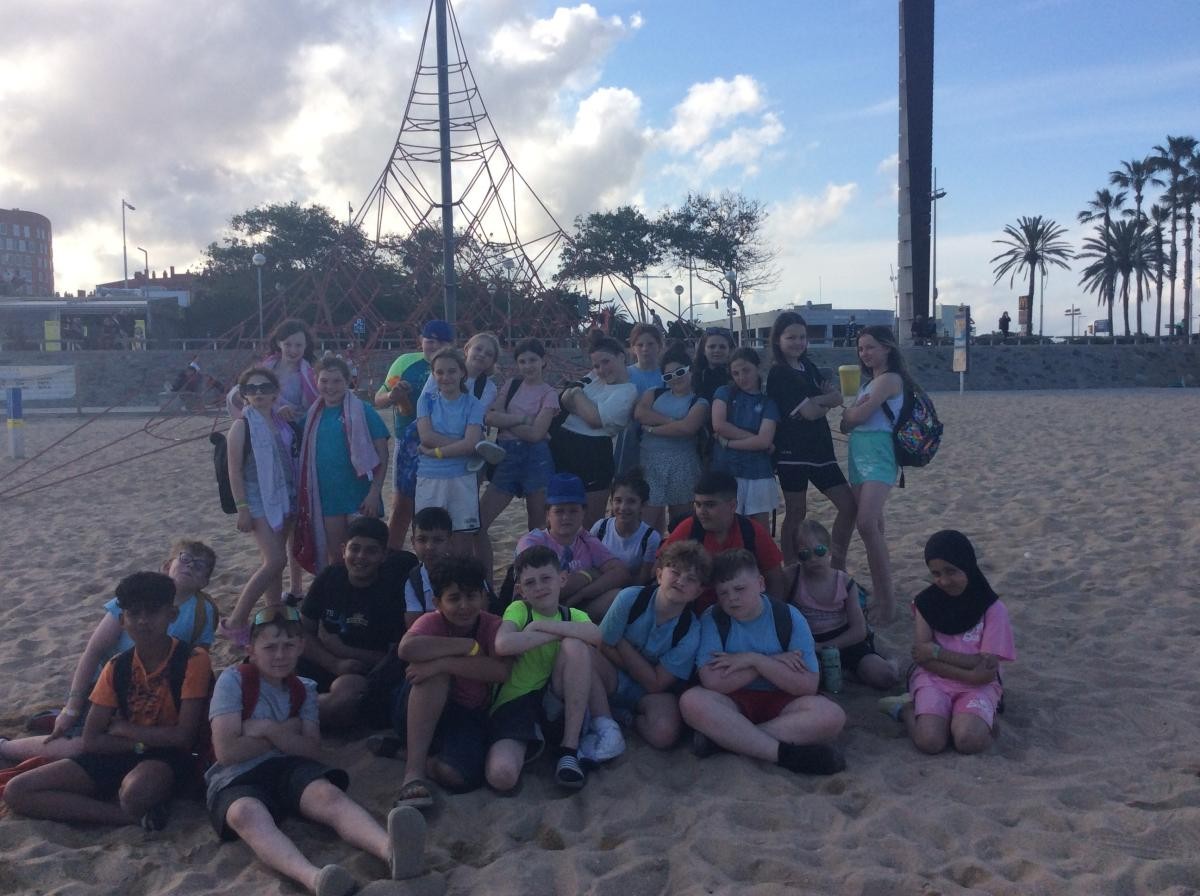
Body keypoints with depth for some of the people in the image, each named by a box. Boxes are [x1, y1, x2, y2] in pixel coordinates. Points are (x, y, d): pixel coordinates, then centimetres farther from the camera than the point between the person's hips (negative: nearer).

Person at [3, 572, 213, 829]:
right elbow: (91, 740, 0)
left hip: (168, 757, -7)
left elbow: (183, 736, -17)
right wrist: (141, 743, -13)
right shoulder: (116, 668, 3)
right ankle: (138, 815, -14)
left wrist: (122, 728, -7)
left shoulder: (192, 661, -13)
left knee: (136, 793, -44)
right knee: (16, 791, -9)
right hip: (120, 754, 8)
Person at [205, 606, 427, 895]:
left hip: (287, 766, 4)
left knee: (328, 793, -30)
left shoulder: (303, 689, 13)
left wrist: (269, 729, -11)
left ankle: (391, 850, -60)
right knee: (246, 813, -39)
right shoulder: (233, 680, -1)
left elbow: (314, 752, 3)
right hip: (236, 777, -3)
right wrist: (286, 731, -3)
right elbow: (226, 751, -11)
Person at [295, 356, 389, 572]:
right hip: (327, 497, 5)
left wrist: (374, 492, -14)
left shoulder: (362, 411, -7)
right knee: (334, 556, 14)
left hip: (359, 497, -4)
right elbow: (305, 456, 18)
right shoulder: (313, 414, 8)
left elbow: (382, 454, -8)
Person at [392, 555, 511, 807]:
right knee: (436, 670, -32)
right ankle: (414, 769, -27)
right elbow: (408, 648, -36)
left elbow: (502, 671, -28)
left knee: (456, 775, -31)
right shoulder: (433, 621, -12)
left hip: (468, 716, 1)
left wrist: (444, 663, -33)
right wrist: (468, 646, -28)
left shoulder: (493, 626, -8)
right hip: (419, 714, 0)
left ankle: (408, 753, 2)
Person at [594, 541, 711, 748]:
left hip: (651, 694, 0)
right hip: (613, 680, 0)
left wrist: (622, 644, -17)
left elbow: (655, 684, -13)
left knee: (664, 733, -33)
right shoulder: (630, 598, -16)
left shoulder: (690, 632, -16)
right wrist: (641, 668, -13)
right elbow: (603, 647, -9)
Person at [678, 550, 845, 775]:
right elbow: (712, 682, -20)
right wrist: (772, 662, -17)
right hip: (733, 703, -1)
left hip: (780, 702, 1)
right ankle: (785, 753, -29)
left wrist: (754, 659, -19)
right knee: (692, 701, -33)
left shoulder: (789, 617, -5)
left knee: (832, 716, -29)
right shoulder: (712, 619, -6)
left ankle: (723, 737, -27)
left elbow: (808, 686, -11)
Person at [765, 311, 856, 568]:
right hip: (793, 452, -7)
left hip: (819, 448, 7)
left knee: (849, 506, 5)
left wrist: (815, 401, -12)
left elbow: (837, 396, 4)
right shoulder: (779, 374, -10)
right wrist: (827, 401, 1)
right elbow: (810, 412, -17)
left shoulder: (808, 366, 13)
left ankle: (837, 566, 16)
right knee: (796, 513, 0)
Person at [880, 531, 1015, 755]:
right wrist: (970, 675, -16)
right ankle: (906, 708, 4)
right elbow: (922, 656, -5)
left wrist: (937, 652, -11)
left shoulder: (992, 608, -2)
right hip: (934, 679, 1)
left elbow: (988, 666, -8)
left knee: (969, 741, -30)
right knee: (929, 741, -25)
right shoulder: (926, 602, 3)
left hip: (977, 686, -1)